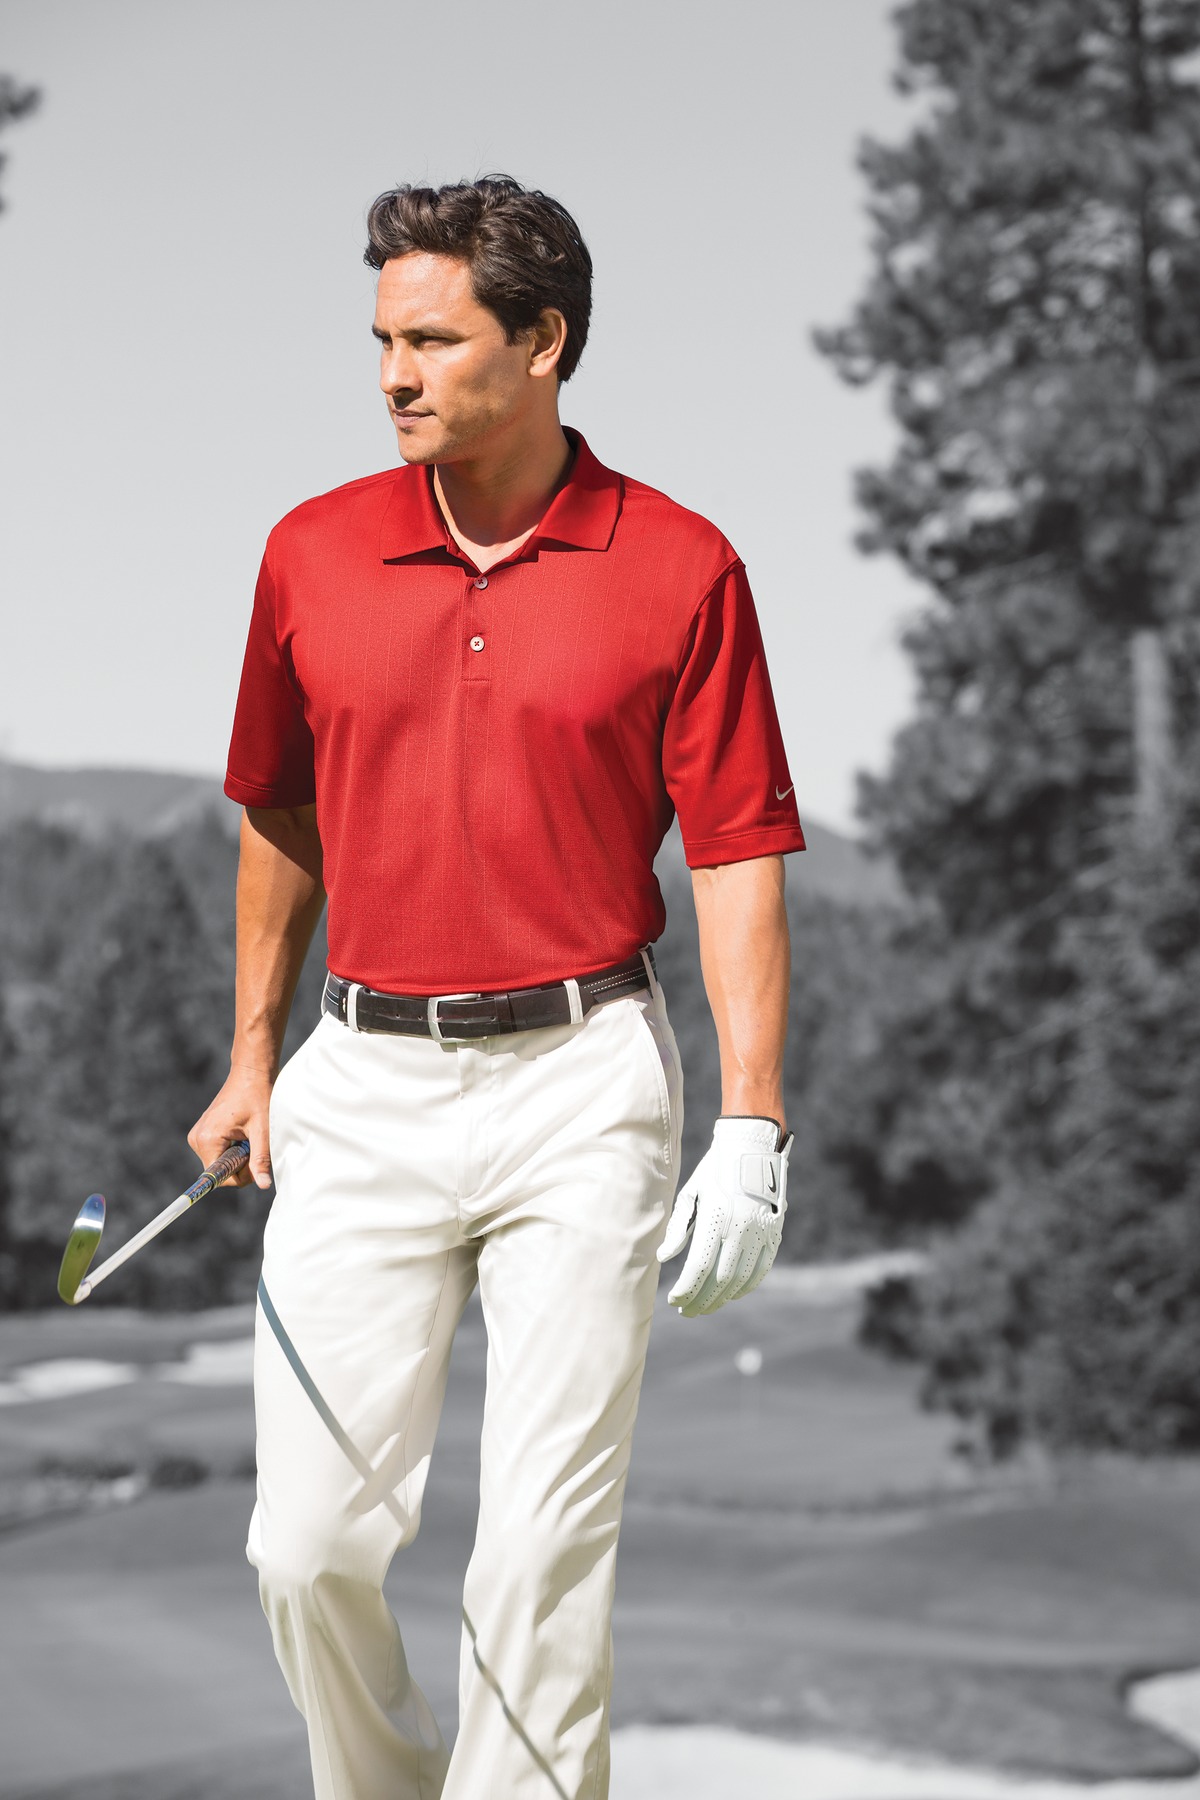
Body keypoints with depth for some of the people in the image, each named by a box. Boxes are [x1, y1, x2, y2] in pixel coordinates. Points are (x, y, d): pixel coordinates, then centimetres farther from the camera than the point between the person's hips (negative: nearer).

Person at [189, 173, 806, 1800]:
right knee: (310, 1541, 0)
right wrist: (252, 1059, 21)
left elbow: (737, 856, -4)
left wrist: (751, 1130, -10)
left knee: (546, 1546, -1)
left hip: (582, 1089, -2)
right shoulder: (312, 554, 5)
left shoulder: (682, 569, -4)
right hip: (365, 1086, 3)